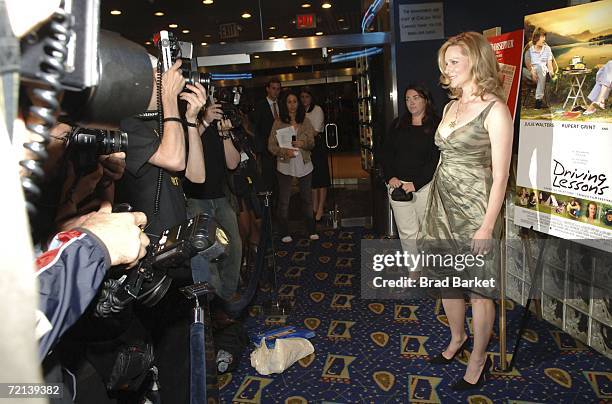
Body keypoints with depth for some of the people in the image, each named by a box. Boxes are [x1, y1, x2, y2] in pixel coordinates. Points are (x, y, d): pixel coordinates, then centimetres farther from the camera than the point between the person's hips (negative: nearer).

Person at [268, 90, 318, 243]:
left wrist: (303, 143, -17)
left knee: (307, 198, 9)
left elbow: (312, 143, 5)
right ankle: (285, 233, 16)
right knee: (284, 200, 5)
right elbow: (271, 146, -4)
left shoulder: (305, 121, 3)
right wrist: (284, 151, -21)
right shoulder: (278, 123, -2)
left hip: (304, 165, 2)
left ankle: (311, 230, 21)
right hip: (285, 165, -2)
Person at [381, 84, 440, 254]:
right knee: (407, 232, 3)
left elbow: (436, 160, -10)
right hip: (397, 184, 3)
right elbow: (386, 153, 10)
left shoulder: (436, 126, -2)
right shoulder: (397, 125, 12)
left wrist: (416, 183, -16)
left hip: (424, 186, -3)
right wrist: (390, 177, -5)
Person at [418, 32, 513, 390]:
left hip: (475, 208, -7)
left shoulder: (495, 110, -12)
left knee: (478, 289, 7)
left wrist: (487, 226, -17)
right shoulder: (451, 107, 11)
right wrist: (435, 208, 16)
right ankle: (457, 338, 41)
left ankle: (479, 358, 26)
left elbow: (500, 175, -14)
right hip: (443, 204, 7)